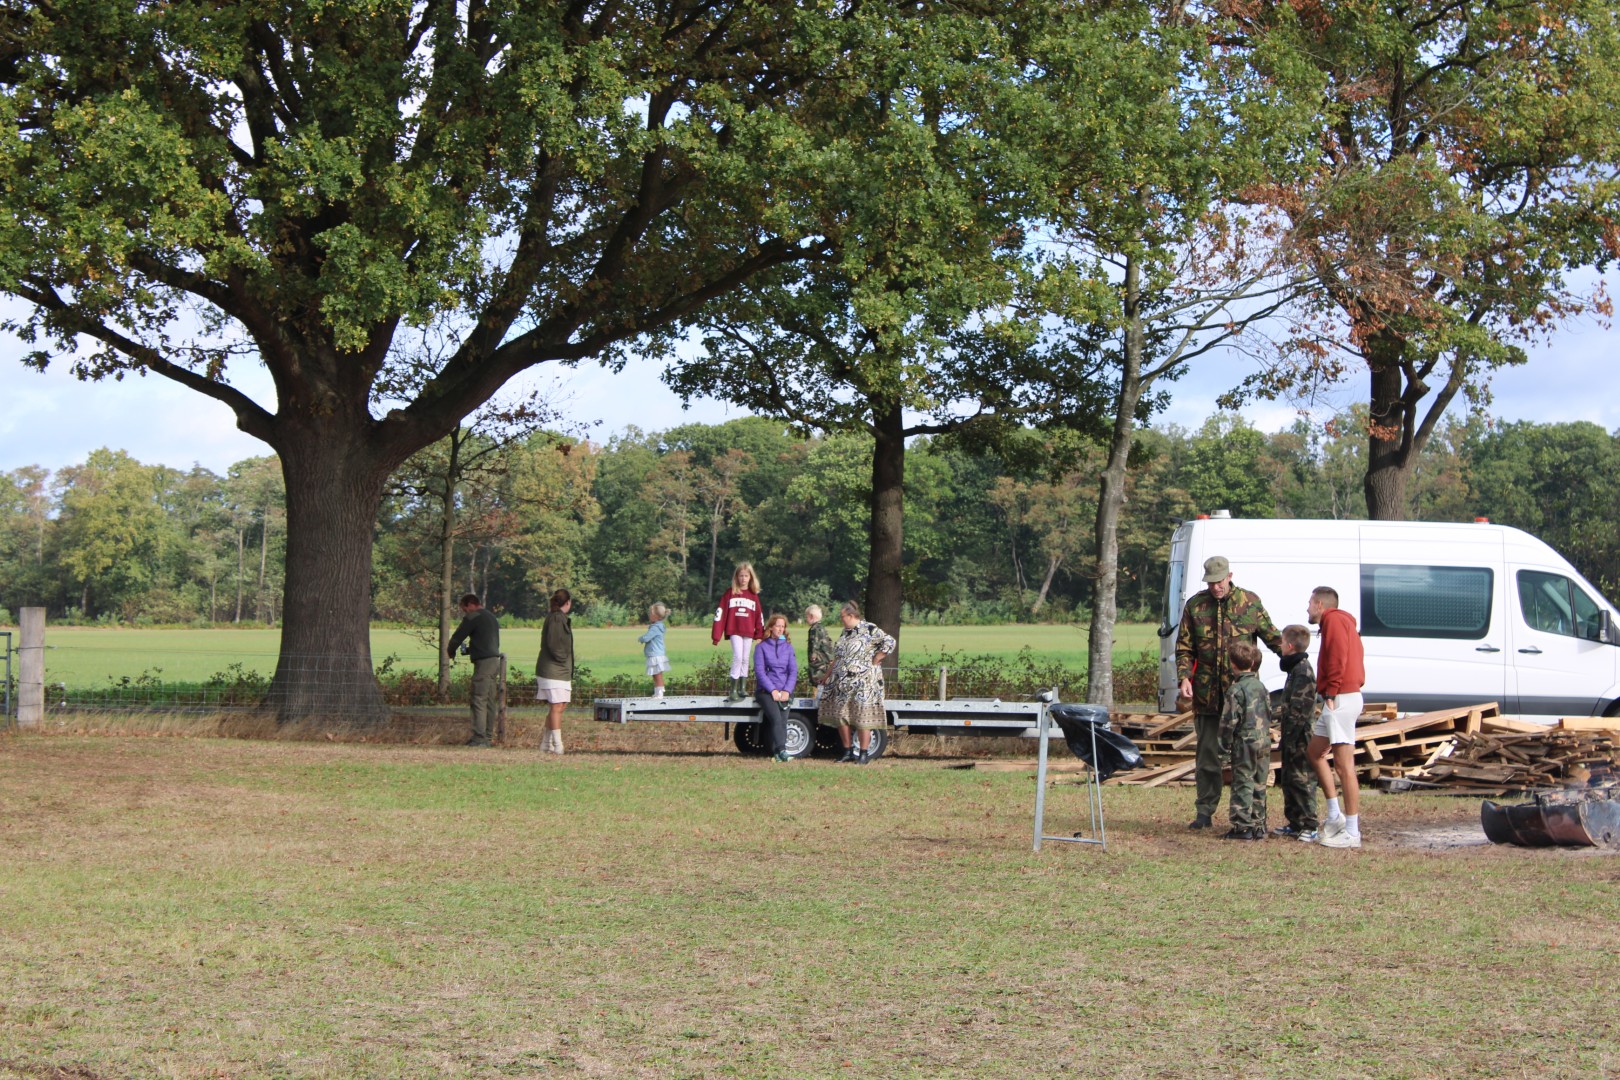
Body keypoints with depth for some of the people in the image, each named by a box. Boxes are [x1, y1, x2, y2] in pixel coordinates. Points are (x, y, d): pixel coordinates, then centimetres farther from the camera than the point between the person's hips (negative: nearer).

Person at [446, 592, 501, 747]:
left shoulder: (472, 618, -6)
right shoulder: (492, 617, 21)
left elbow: (457, 637, -5)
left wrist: (451, 652, 15)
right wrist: (469, 650, 29)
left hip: (483, 662, -9)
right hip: (495, 660, 9)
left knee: (479, 700, -8)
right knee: (490, 700, 10)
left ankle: (480, 737, -12)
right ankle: (488, 735, 13)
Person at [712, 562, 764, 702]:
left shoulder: (754, 595, 7)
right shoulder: (729, 593, 0)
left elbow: (759, 616, 11)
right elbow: (720, 613, -3)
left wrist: (761, 634, 7)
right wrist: (717, 635, -7)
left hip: (748, 632, 3)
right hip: (734, 631, -3)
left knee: (745, 660, 8)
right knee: (738, 657, -14)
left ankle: (742, 688, 16)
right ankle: (733, 691, -13)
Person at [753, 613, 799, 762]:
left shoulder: (788, 647, 15)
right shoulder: (761, 647, 6)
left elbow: (793, 670, 7)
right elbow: (759, 671, -2)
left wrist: (787, 691, -8)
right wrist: (773, 690, -12)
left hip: (784, 692, 3)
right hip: (765, 691, -3)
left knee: (783, 720, -19)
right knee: (776, 718, -25)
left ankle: (778, 752, -23)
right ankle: (781, 750, -35)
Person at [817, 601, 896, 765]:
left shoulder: (869, 630, -9)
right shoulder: (845, 632, 16)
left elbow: (889, 643, -17)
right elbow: (837, 657, 23)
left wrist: (874, 661, -14)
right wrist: (827, 675, 24)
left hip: (862, 682, -8)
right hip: (842, 682, 8)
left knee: (862, 718, -5)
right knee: (841, 717, 6)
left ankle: (864, 753, 2)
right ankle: (848, 751, 15)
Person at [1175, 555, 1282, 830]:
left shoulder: (1250, 602, 3)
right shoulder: (1195, 606, 5)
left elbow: (1272, 637, 8)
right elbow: (1184, 648, 7)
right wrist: (1184, 677, -8)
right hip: (1207, 693, 1)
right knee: (1208, 755, 6)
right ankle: (1204, 812, 13)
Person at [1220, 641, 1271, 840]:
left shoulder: (1236, 690, -13)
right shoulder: (1261, 686, 9)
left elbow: (1230, 720, -14)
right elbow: (1269, 714, 16)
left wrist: (1226, 740, -2)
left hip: (1245, 743, -7)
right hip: (1264, 742, 7)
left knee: (1243, 784, -3)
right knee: (1259, 785, 12)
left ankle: (1243, 826, -4)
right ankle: (1258, 825, 16)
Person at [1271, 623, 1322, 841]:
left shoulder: (1302, 671, -17)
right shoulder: (1297, 668, 16)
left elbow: (1299, 709, -22)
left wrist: (1290, 737, -23)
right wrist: (1286, 736, 23)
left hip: (1300, 737, -11)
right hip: (1293, 737, 11)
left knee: (1301, 779, -8)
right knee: (1288, 779, 15)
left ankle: (1308, 826, -5)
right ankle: (1295, 823, 22)